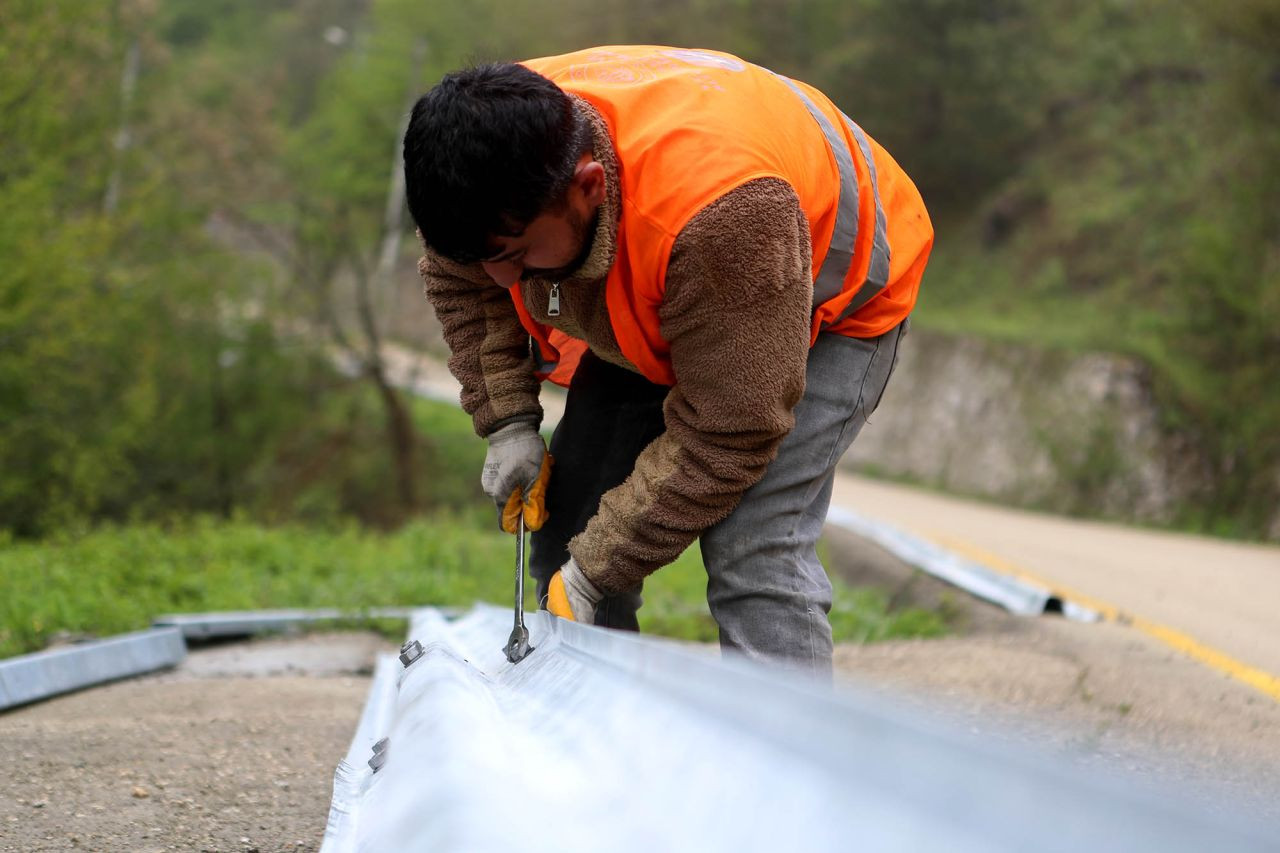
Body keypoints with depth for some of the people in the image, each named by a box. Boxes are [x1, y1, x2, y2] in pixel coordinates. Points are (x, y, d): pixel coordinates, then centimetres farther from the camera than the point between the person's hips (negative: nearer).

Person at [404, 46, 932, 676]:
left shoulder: (719, 208, -46)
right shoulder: (496, 167, -26)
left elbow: (725, 439, -36)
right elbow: (457, 277, 0)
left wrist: (594, 575, -30)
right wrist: (507, 420, -10)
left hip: (822, 307, -7)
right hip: (655, 310, 7)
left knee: (753, 559, -25)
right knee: (564, 537, -1)